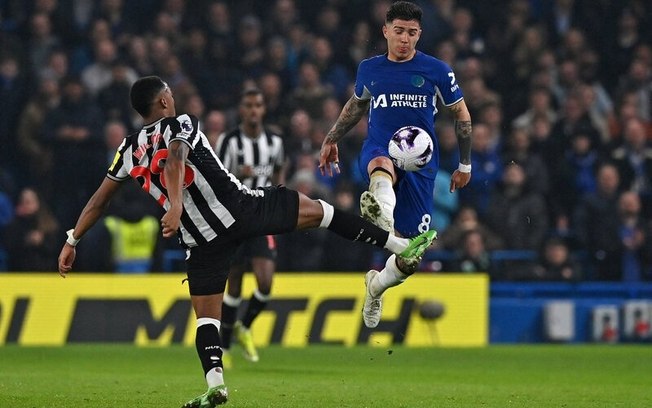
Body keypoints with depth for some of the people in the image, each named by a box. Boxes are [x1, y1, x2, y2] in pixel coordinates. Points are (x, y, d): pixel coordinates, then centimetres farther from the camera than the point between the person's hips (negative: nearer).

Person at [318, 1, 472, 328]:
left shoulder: (436, 70, 1)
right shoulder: (369, 69, 8)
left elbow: (461, 114, 11)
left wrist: (464, 165, 12)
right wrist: (331, 139, 27)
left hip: (420, 163, 0)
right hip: (378, 151, 0)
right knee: (382, 166, -42)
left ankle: (376, 285, 31)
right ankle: (382, 213, -78)